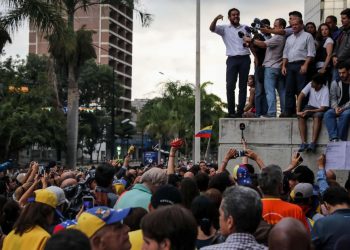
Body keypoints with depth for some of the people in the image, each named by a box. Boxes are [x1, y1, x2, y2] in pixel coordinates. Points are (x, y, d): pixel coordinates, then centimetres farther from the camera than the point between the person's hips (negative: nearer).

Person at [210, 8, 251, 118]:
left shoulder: (245, 28, 16)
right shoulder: (225, 28, 10)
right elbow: (212, 28, -6)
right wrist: (216, 19, -25)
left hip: (245, 59, 2)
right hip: (232, 59, -2)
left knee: (243, 86, 1)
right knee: (230, 86, -10)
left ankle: (240, 111, 3)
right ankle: (231, 111, -6)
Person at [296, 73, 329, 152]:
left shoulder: (325, 91, -22)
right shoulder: (310, 85, -10)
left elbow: (323, 108, -24)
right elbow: (301, 96, -11)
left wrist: (308, 111, -26)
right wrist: (298, 111, -19)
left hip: (319, 109, -4)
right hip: (310, 106, 4)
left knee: (317, 116, -37)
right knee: (301, 116, -26)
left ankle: (313, 143, -42)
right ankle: (304, 143, -33)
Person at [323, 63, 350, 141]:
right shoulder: (335, 83, 9)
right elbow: (333, 98, 5)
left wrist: (343, 108, -21)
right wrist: (336, 107, -15)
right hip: (338, 108, 4)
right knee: (327, 114, -28)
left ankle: (341, 139, -34)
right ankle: (334, 139, -41)